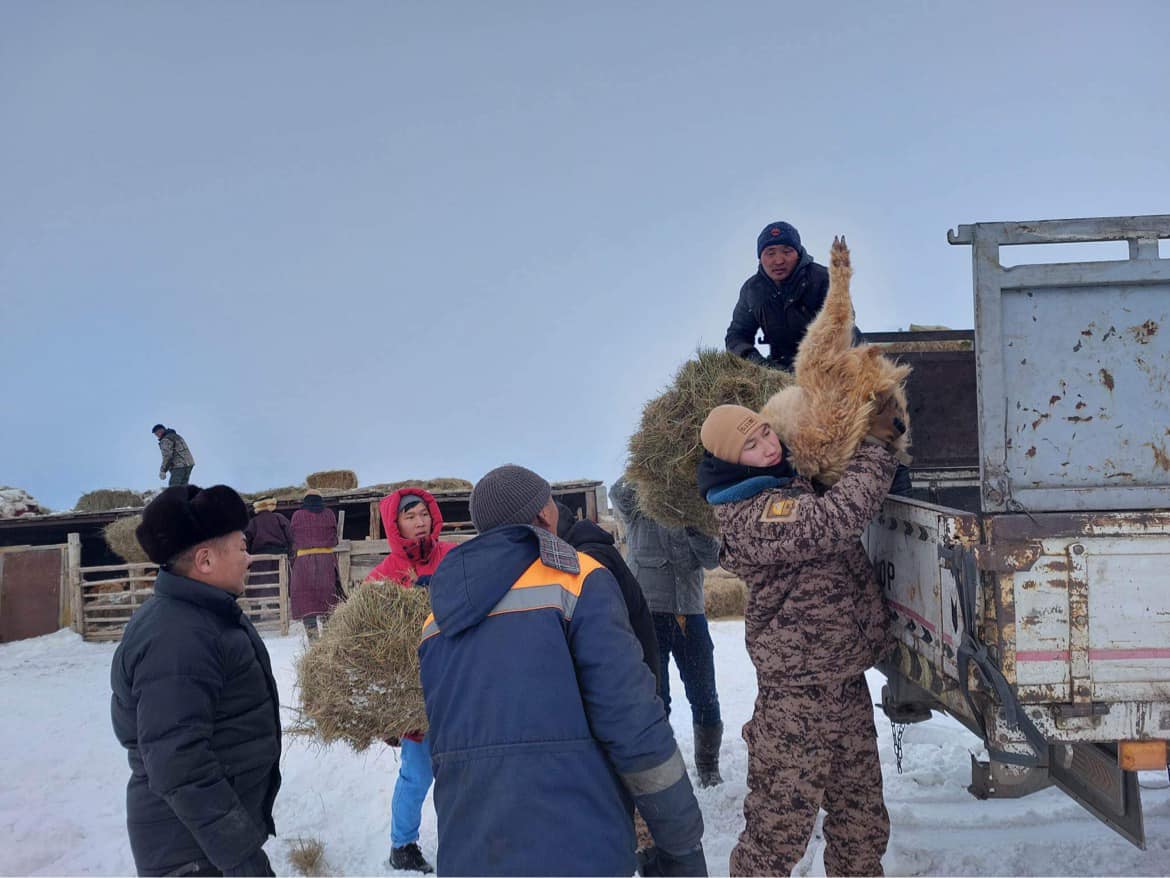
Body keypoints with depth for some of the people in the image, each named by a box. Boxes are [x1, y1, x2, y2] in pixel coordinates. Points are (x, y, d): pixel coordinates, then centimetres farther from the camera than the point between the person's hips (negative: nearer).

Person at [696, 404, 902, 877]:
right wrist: (875, 446, -22)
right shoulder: (750, 517, -22)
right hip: (799, 691, -9)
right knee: (780, 820, 0)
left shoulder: (791, 479, 8)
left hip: (845, 679, 9)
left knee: (861, 812, 20)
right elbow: (838, 519, -32)